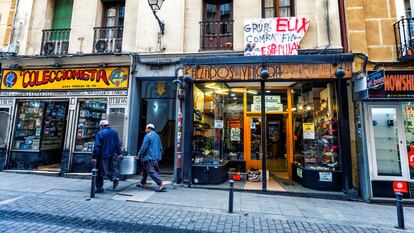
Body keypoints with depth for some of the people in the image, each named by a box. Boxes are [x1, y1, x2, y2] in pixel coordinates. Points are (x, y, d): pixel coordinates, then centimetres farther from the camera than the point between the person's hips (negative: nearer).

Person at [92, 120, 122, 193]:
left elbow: (97, 146, -13)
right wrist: (119, 153, 13)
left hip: (102, 155, -5)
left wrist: (94, 157, -10)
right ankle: (114, 178, 0)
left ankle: (99, 188, 8)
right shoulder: (114, 132, 7)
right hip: (111, 154, 6)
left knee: (99, 172, 4)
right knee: (109, 168, 20)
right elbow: (118, 144, 9)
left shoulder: (100, 133, -11)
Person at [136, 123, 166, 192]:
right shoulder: (157, 136, 14)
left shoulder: (148, 136, -12)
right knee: (145, 170, 22)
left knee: (151, 171, -9)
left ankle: (161, 184, -15)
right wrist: (159, 155, 23)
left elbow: (144, 147, -16)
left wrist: (139, 155, -5)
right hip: (156, 157, 9)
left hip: (149, 157, -9)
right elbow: (160, 148, 17)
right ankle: (143, 183, 32)